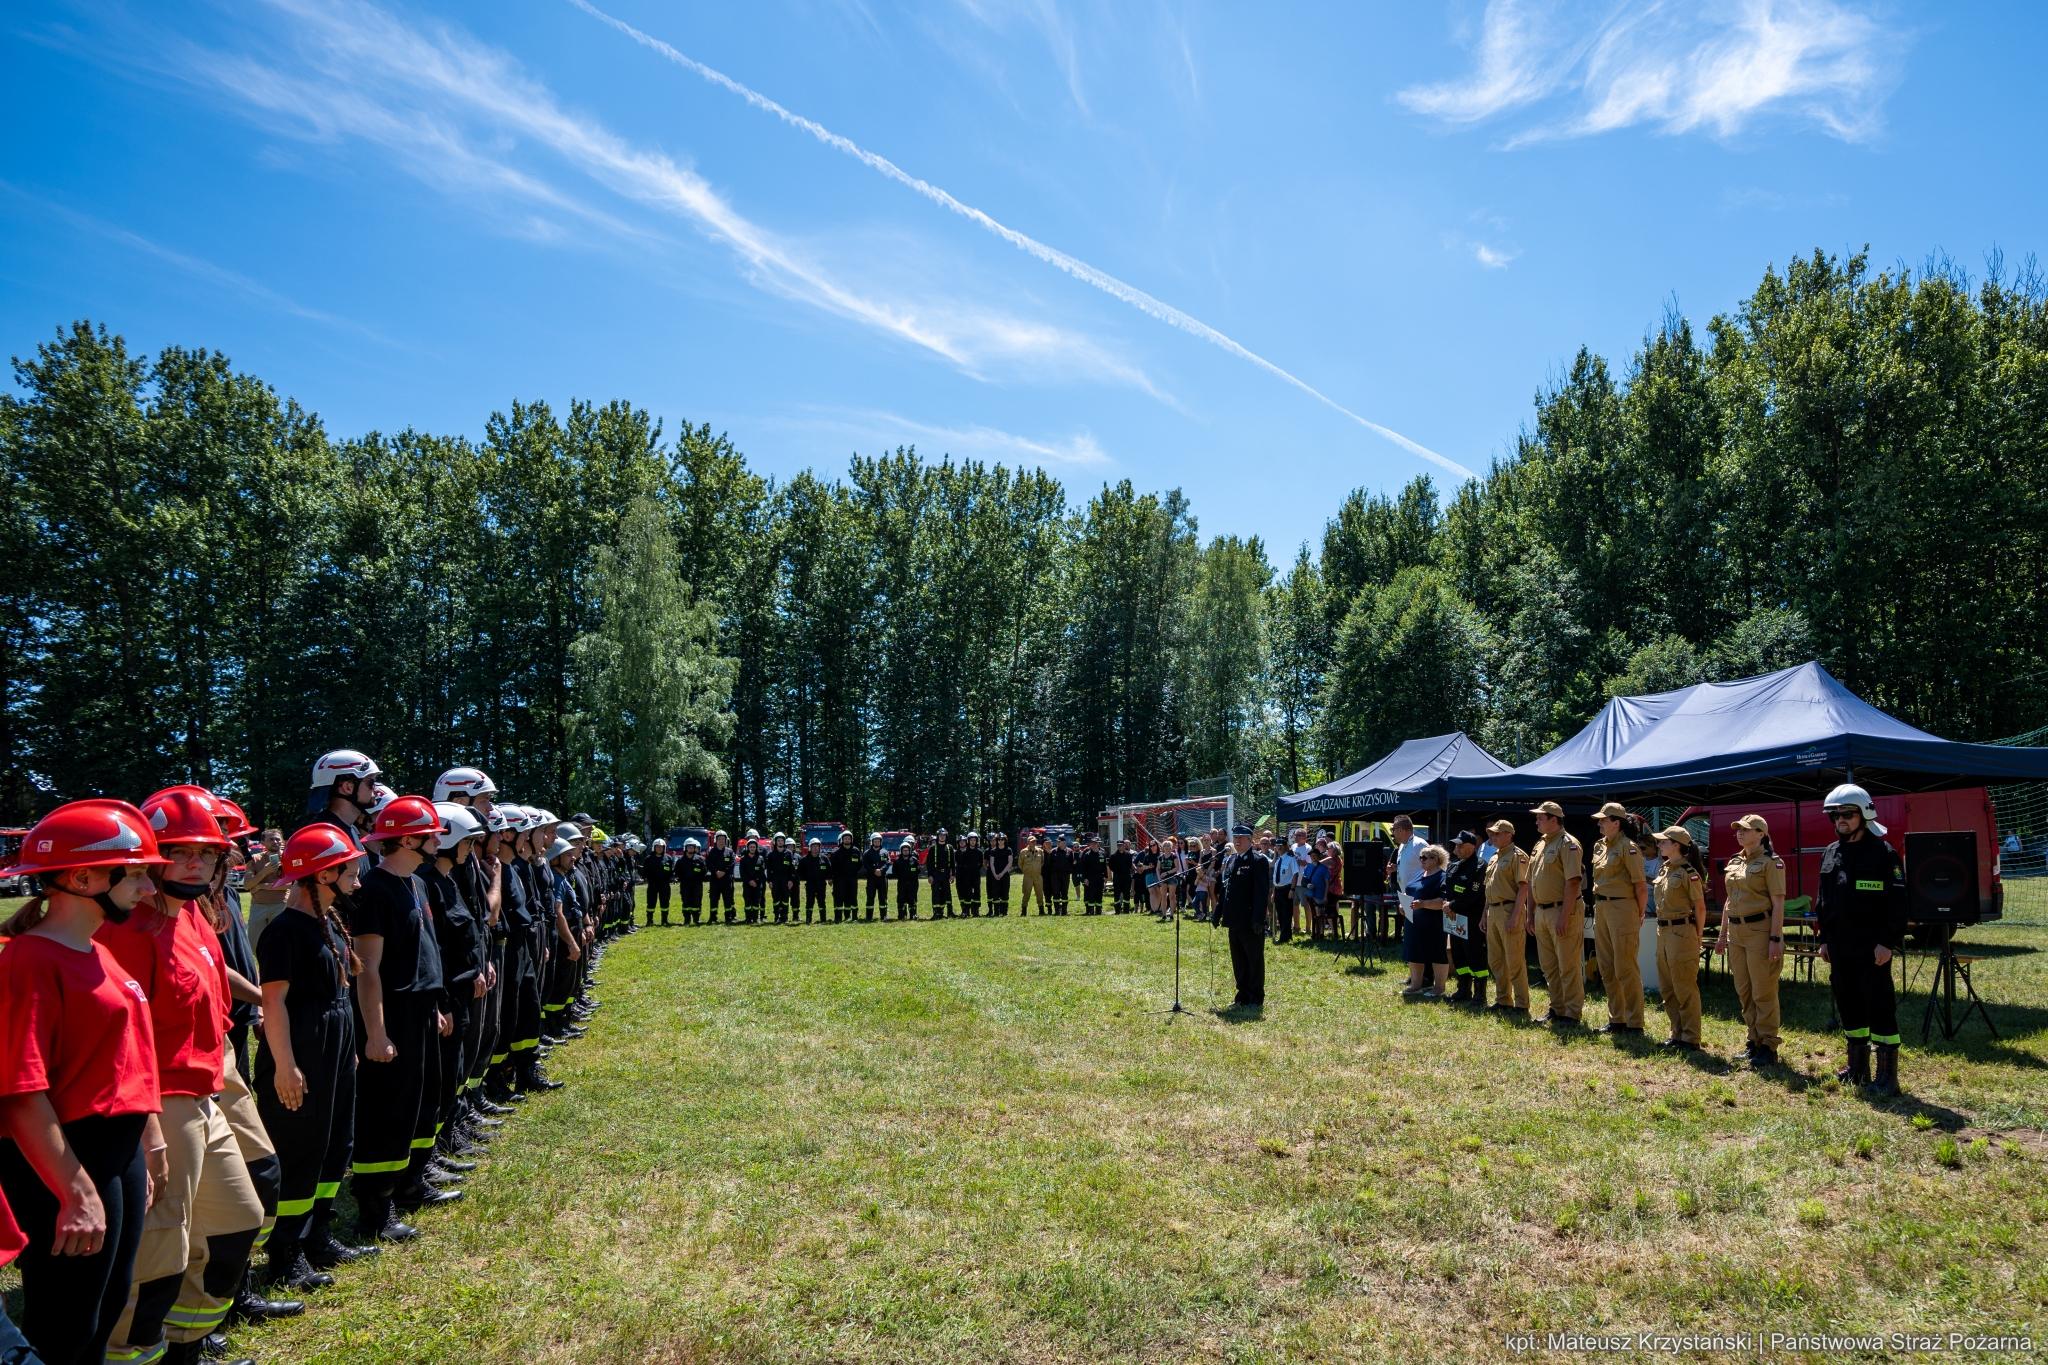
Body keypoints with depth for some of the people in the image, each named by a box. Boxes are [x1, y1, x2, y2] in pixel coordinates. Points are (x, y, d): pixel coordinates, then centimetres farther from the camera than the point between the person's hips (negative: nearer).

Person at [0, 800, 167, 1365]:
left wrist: (149, 1140, 19)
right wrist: (77, 1191, -23)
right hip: (65, 1164, -9)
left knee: (109, 1306, 20)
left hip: (122, 1153, 9)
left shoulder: (100, 954, 10)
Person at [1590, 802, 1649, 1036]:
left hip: (1622, 909, -9)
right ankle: (1616, 1019, 22)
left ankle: (1634, 1023, 4)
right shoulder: (1599, 846, 13)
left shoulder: (1628, 848, -13)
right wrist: (1598, 907, 16)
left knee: (1625, 968, -4)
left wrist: (1640, 916, -8)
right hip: (1601, 909, 9)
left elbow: (1641, 885, -13)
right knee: (1607, 969, 13)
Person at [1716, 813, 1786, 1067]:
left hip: (1760, 930, -7)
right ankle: (1754, 1041, 20)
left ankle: (1768, 1047, 4)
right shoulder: (1734, 863, 14)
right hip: (1736, 932, 7)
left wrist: (1775, 939, -17)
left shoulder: (1771, 863, -8)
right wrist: (1722, 935, 17)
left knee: (1764, 992, -3)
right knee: (1744, 991, 11)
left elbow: (1778, 903, -12)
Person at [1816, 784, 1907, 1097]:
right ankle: (1857, 1068, 24)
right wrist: (1823, 939, 13)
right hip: (1839, 947, 7)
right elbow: (1822, 901, 17)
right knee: (1848, 1004, 13)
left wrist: (1889, 942, -17)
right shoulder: (1831, 854, 12)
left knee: (1880, 1006, -4)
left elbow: (1897, 902, -12)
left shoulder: (1882, 852, -7)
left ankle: (1887, 1076, 0)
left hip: (1872, 947, -7)